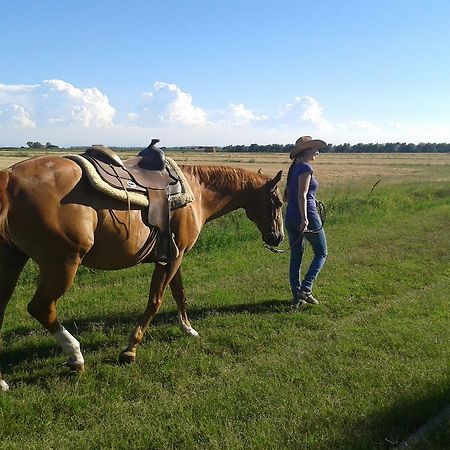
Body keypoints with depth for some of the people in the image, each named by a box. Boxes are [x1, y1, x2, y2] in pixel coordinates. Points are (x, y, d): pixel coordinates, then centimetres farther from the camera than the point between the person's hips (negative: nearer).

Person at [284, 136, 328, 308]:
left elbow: (286, 196, 16)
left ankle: (297, 295, 16)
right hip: (307, 216, -8)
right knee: (321, 253, 8)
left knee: (296, 256, 11)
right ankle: (306, 288, -3)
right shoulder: (306, 168, -13)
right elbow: (302, 196, -22)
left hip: (290, 217, 8)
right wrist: (304, 219, -25)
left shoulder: (294, 168, 13)